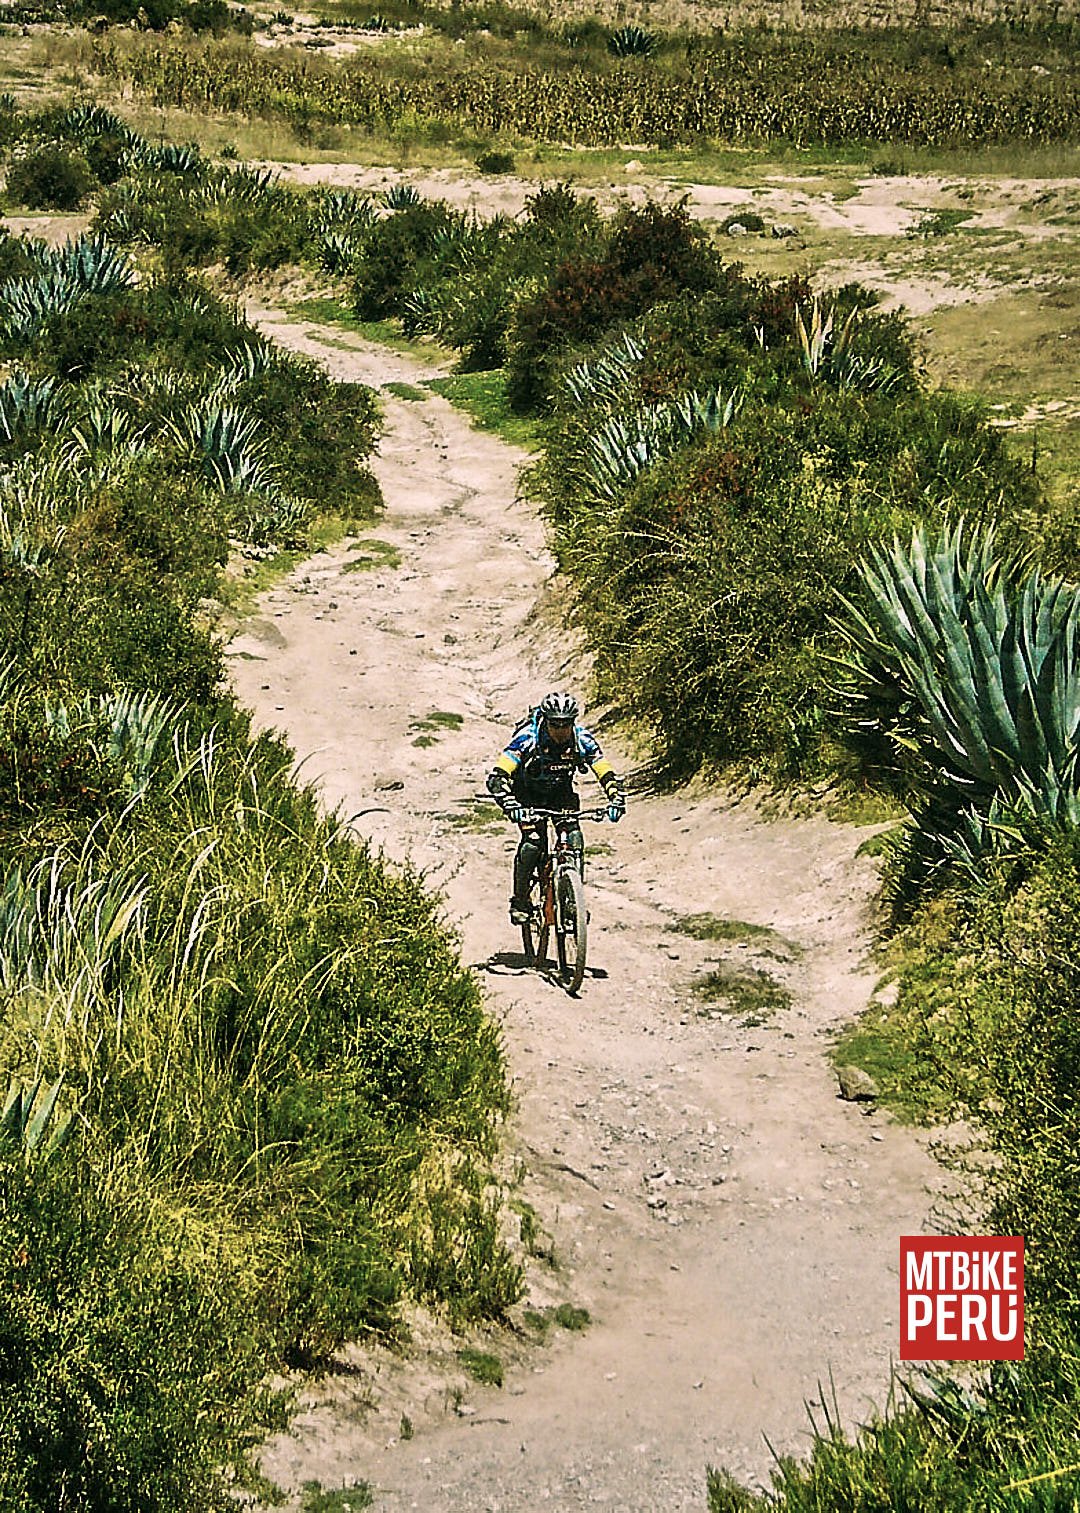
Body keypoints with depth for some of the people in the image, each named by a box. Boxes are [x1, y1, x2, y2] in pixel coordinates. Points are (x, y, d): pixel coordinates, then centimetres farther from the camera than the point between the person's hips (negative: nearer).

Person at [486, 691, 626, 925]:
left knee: (574, 839, -18)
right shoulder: (528, 737, -32)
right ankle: (519, 901, -6)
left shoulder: (582, 739, -24)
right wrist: (509, 803, -54)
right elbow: (497, 776, -37)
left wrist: (616, 799, -41)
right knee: (533, 841, -22)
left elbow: (606, 773, -21)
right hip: (527, 793, -2)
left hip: (561, 792, 3)